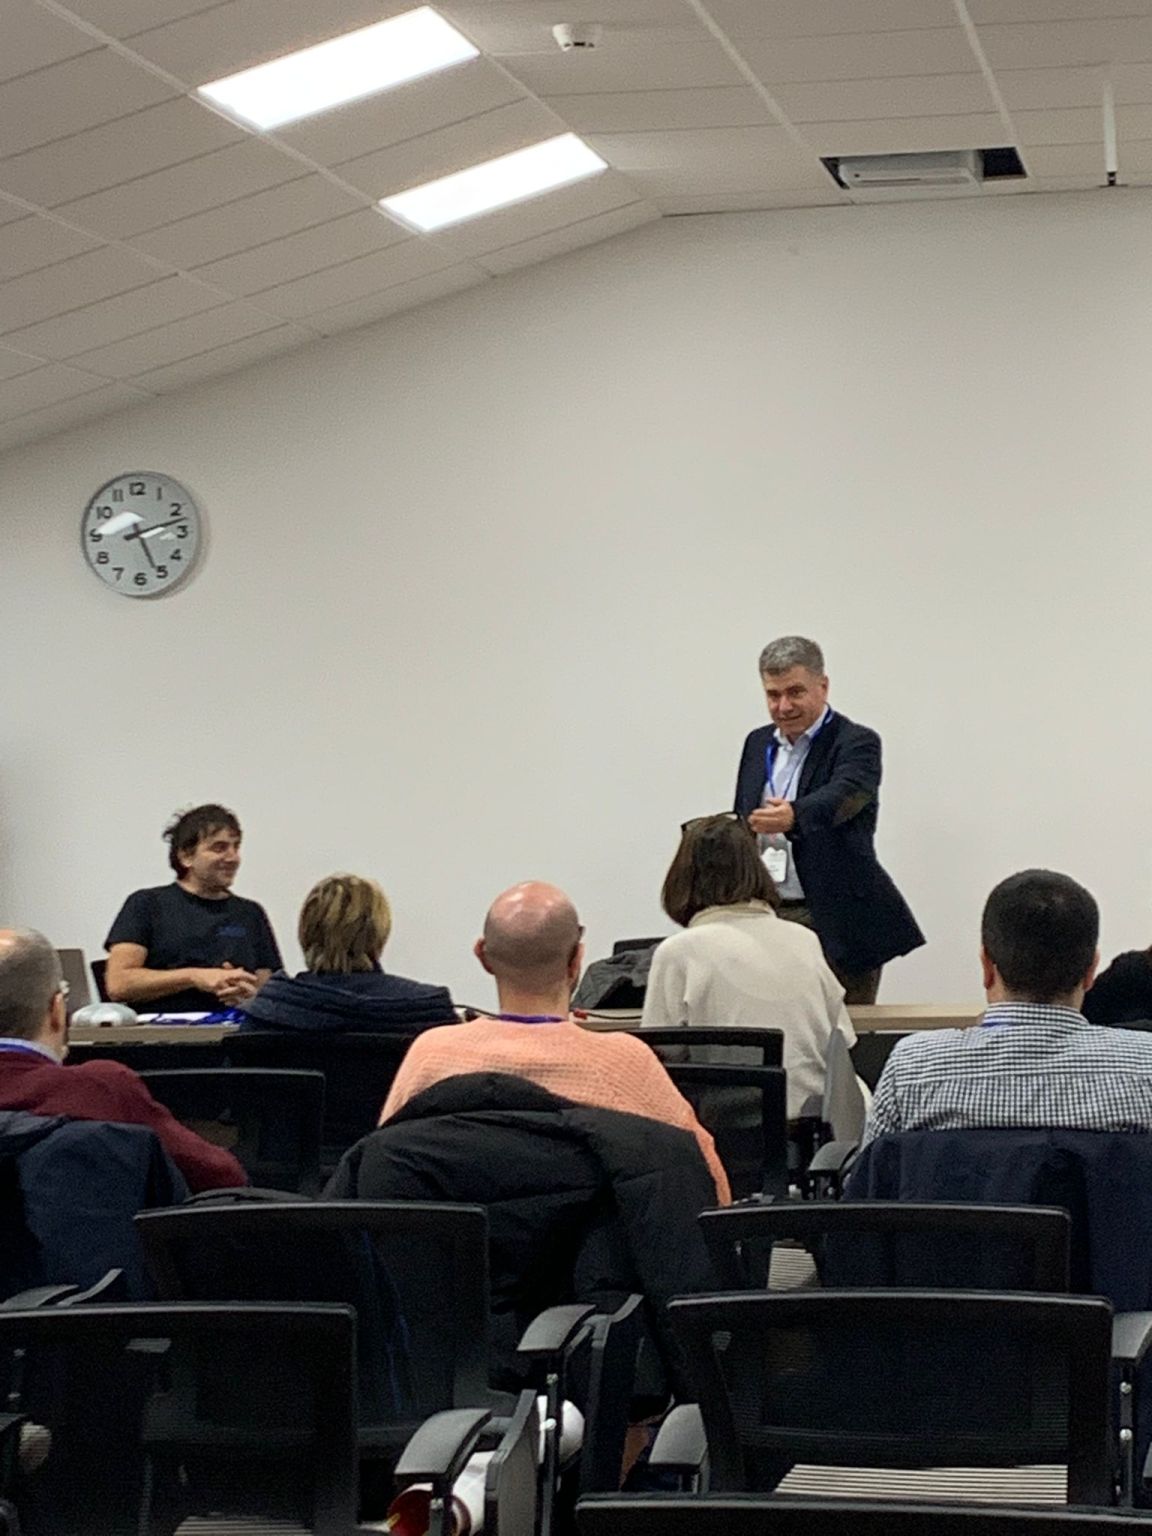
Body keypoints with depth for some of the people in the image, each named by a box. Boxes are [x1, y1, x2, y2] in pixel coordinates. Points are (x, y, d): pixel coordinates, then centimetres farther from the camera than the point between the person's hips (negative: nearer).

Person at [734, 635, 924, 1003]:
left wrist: (793, 815, -48)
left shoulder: (856, 743, -5)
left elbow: (841, 795, -27)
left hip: (837, 927, -5)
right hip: (764, 922, 5)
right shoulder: (758, 744, 15)